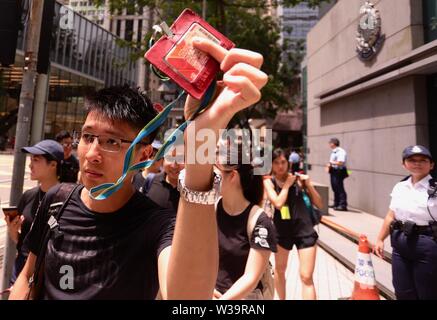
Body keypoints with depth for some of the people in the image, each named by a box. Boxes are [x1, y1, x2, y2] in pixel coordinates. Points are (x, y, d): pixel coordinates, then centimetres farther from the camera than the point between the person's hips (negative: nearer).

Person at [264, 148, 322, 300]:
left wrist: (308, 185, -13)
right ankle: (281, 298, 47)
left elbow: (319, 204, -1)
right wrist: (287, 184, -14)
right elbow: (278, 203, -22)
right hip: (282, 231, 1)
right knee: (279, 270, 21)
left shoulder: (298, 179, -4)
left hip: (304, 230, -1)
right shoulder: (269, 182, -5)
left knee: (306, 277, -1)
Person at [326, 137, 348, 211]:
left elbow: (340, 163, -25)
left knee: (340, 188, -8)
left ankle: (343, 205, -4)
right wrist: (329, 166, 3)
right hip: (333, 171, 10)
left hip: (339, 172, -10)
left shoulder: (341, 151, -15)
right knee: (335, 188, 15)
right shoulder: (333, 152, 14)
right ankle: (336, 204, 25)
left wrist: (331, 162, -14)